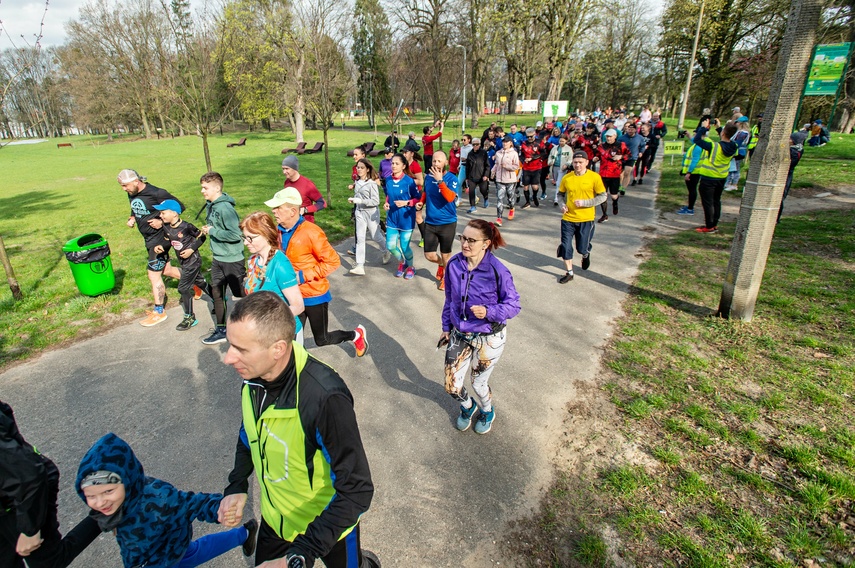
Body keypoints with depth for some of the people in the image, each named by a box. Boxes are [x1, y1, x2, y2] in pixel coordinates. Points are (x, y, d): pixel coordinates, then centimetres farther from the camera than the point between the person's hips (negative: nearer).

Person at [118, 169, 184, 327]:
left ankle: (159, 312, 10)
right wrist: (132, 218, 1)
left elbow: (179, 206, -16)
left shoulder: (156, 193, -20)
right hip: (149, 238, 9)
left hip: (159, 238, -9)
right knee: (166, 270, 18)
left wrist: (162, 221, -22)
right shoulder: (132, 195, 4)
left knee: (154, 275, -3)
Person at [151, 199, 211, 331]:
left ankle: (189, 318, 7)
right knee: (200, 282, 21)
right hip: (184, 261, 8)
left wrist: (191, 249, -21)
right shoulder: (166, 227, -2)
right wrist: (161, 246, -8)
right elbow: (168, 241, 12)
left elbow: (201, 237, -13)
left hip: (193, 260, -8)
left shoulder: (186, 226, -23)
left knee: (183, 288, -6)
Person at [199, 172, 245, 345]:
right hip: (217, 259, 9)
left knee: (240, 295, 5)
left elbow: (235, 234, -27)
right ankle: (221, 330, 26)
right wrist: (207, 230, 6)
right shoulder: (209, 205, 7)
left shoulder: (225, 207, -21)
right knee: (216, 294, 14)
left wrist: (212, 231, -18)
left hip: (232, 259, -9)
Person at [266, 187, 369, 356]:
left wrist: (303, 275, -22)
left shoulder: (311, 232, -21)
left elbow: (333, 262, -19)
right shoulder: (280, 231, -1)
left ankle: (356, 335, 36)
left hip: (314, 296, -5)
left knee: (322, 340, 10)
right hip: (293, 296, 5)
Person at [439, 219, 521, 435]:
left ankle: (487, 412, 53)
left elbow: (513, 304, -14)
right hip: (459, 334, 4)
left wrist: (488, 312, -32)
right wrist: (446, 327, 11)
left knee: (478, 383, 16)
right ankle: (467, 406, 46)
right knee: (451, 386, 8)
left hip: (489, 338, -4)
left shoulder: (498, 271, -23)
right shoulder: (454, 264, -10)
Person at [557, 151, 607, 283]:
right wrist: (562, 204, -6)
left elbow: (602, 196, -6)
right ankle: (569, 272, 19)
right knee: (566, 247, 0)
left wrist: (584, 203, -17)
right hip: (568, 219, 2)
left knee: (582, 248, 7)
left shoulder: (594, 177, -9)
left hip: (586, 219, -2)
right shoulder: (566, 178, -2)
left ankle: (586, 255, 45)